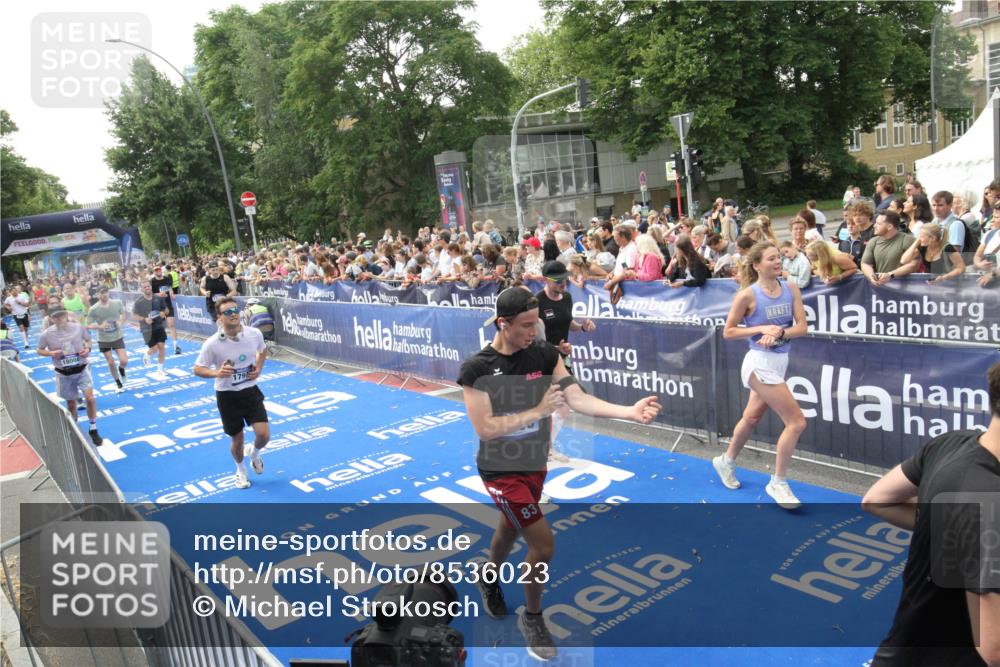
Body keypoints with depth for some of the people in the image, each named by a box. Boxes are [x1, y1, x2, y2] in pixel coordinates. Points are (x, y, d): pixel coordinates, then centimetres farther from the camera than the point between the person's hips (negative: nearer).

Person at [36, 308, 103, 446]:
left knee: (89, 397, -15)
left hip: (81, 369, 0)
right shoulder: (46, 334, -12)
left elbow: (88, 339, 9)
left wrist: (88, 349, -12)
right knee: (71, 403, 12)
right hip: (64, 374, 0)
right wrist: (51, 353, -18)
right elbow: (39, 350, 2)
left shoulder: (78, 327, -9)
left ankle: (93, 429, 2)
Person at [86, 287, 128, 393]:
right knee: (111, 363, 6)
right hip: (103, 340, -1)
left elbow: (123, 313, 10)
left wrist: (121, 322, -9)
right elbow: (88, 325, -10)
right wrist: (100, 326, -29)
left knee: (124, 361, -8)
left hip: (117, 337, 1)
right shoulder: (93, 309, -16)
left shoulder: (117, 303, -11)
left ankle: (121, 369, 31)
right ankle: (119, 384, 26)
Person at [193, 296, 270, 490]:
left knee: (263, 434, -9)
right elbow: (198, 369, -8)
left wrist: (259, 368, -3)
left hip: (250, 391, 2)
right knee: (237, 439, 11)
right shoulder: (212, 344, -19)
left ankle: (255, 453, 29)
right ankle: (240, 470, 42)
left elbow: (263, 350, 13)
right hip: (227, 395, -2)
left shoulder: (255, 334, -10)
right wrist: (216, 373, -28)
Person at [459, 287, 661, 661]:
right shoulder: (476, 368, -21)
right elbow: (485, 428, -23)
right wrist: (538, 411, -27)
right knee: (543, 544, -8)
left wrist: (630, 412, -29)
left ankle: (488, 581, 56)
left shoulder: (545, 354, -9)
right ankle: (532, 617, 21)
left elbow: (577, 399, -15)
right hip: (502, 471, -5)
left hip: (535, 465, 5)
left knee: (511, 530, 24)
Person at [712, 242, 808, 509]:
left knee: (752, 418, 21)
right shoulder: (748, 295, -13)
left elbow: (801, 327, -2)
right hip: (761, 364, -7)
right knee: (797, 422, -10)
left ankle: (726, 461, 44)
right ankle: (778, 483, 5)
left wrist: (779, 332, -21)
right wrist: (762, 328, -18)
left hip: (779, 362, 7)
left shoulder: (791, 289, 2)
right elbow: (727, 332, -8)